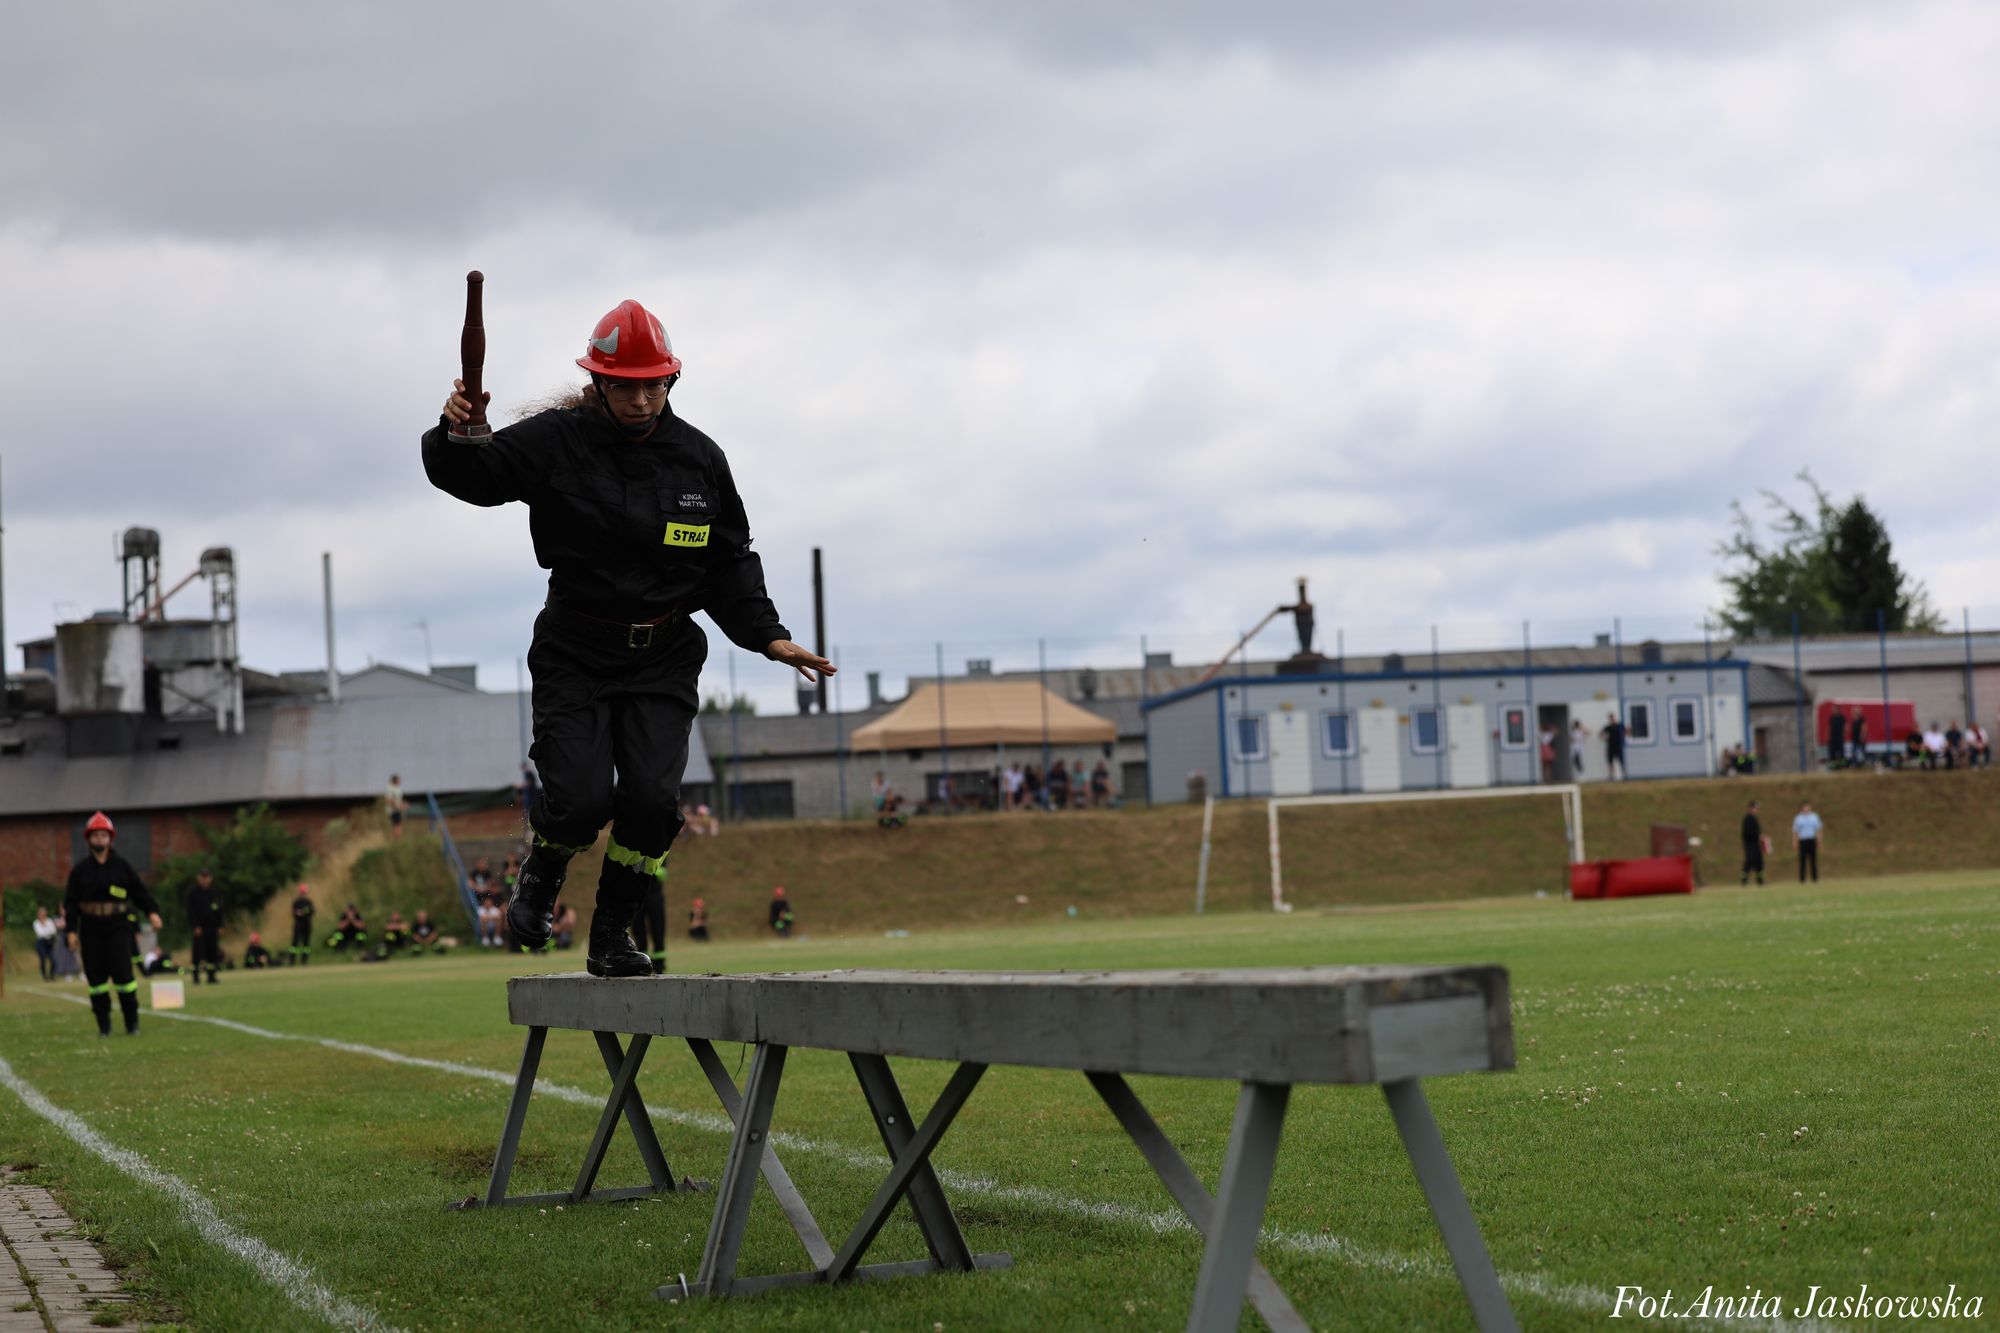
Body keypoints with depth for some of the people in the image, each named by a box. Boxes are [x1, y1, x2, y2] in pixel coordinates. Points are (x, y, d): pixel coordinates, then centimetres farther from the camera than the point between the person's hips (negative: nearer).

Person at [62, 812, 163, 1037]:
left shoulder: (122, 866, 6)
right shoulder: (80, 870, 5)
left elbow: (140, 891, 7)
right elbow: (70, 901, 4)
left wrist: (152, 911, -8)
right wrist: (71, 930, -4)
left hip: (117, 927, -1)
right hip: (90, 929, 1)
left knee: (122, 972, -9)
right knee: (96, 976, 3)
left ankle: (132, 1022, 3)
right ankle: (103, 1024, 11)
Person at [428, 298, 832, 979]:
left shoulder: (699, 458, 3)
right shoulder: (555, 442, -6)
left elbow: (729, 565, 11)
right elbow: (467, 475, -10)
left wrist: (767, 636, 2)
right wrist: (457, 433, -32)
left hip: (663, 659, 2)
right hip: (575, 653, -2)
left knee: (652, 800, -13)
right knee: (580, 801, -14)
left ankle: (612, 935, 9)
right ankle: (542, 877, 22)